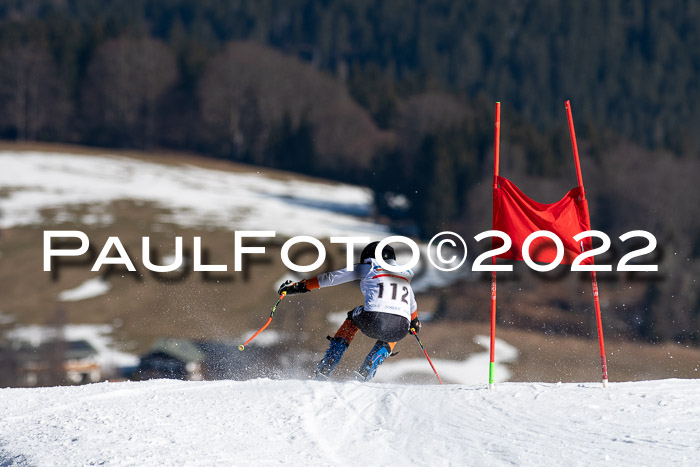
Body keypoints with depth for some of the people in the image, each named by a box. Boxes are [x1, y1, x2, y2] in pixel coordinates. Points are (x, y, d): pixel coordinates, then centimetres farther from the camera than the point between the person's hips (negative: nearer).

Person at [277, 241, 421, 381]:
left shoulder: (369, 269, 19)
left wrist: (300, 286, 29)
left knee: (354, 317, 35)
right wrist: (415, 321, 71)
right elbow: (412, 306, 49)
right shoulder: (404, 275, 31)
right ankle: (366, 373, 18)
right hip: (401, 328, 2)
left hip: (373, 322, -2)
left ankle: (324, 370, 25)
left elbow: (332, 277, 19)